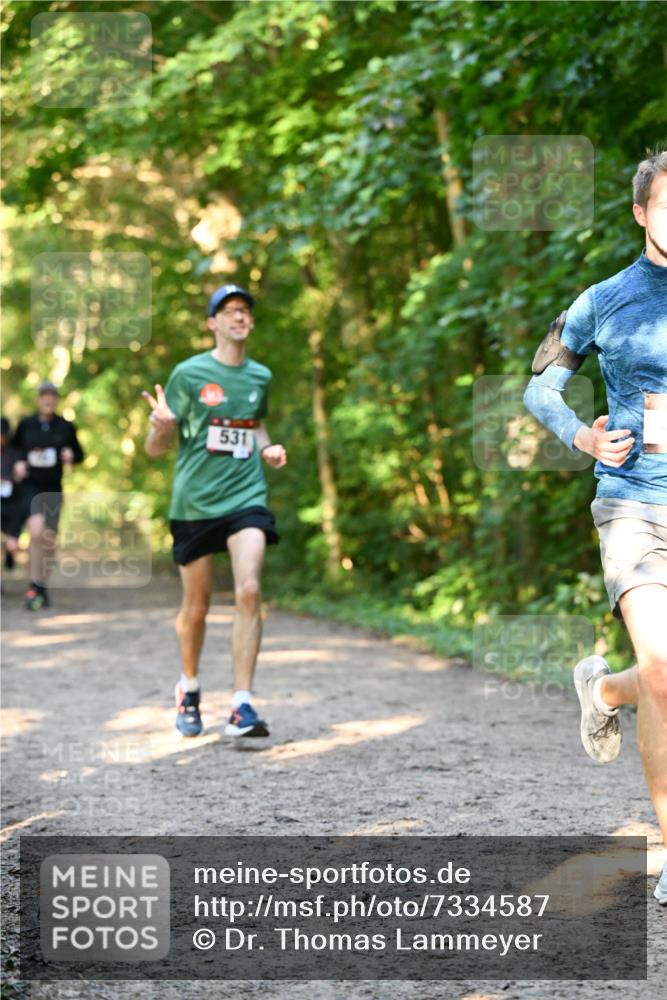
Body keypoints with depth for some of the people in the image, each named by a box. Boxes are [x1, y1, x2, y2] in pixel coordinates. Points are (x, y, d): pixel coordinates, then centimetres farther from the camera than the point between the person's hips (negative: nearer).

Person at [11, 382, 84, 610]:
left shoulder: (66, 427, 3)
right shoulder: (26, 424, 1)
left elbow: (79, 454, 12)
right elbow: (14, 447, 16)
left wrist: (70, 455, -10)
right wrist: (18, 462, -3)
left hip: (53, 488, 2)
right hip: (31, 486, -2)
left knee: (49, 539, 6)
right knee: (36, 532, -24)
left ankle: (43, 588, 23)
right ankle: (33, 587, -15)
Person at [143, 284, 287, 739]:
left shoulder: (260, 376, 8)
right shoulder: (189, 374, -4)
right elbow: (155, 448, -1)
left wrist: (268, 448, 8)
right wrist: (163, 424, -24)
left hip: (246, 497, 2)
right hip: (194, 501, -2)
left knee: (249, 590, -17)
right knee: (196, 606, 8)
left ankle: (242, 705, -16)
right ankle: (189, 688, 34)